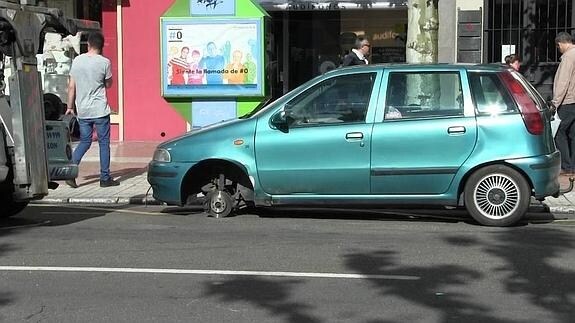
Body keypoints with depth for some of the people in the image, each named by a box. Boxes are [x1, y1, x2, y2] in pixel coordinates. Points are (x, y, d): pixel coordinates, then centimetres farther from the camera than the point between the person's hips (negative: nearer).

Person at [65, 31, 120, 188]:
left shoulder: (77, 60, 2)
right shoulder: (104, 62, -9)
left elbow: (71, 86, 5)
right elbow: (108, 84, 3)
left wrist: (70, 107, 13)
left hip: (82, 110, 4)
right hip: (100, 110, -4)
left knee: (84, 141, 15)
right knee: (104, 143, 6)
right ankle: (105, 178, 9)